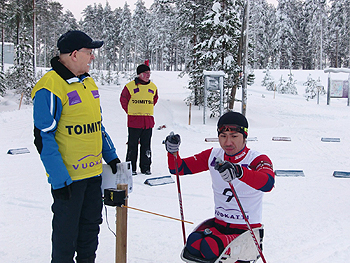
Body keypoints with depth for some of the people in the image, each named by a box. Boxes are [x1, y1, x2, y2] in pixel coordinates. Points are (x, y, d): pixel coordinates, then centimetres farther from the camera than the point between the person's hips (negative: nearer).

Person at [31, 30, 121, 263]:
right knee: (66, 231, 7)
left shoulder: (88, 82, 9)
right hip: (68, 176, -8)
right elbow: (44, 137, -17)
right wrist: (59, 179, -19)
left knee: (91, 224, 19)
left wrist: (111, 156, 16)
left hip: (93, 172, 8)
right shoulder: (51, 87, -16)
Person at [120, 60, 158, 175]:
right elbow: (123, 100, 7)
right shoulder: (130, 86, -5)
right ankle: (131, 168, 10)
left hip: (148, 121, 4)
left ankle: (145, 168, 16)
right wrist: (131, 112, 11)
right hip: (134, 121, -4)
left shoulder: (153, 87, 9)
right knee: (132, 145, 1)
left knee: (146, 146, 8)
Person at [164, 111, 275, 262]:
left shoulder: (257, 160, -12)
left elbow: (268, 183, -35)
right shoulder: (213, 156, 3)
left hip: (247, 229, -4)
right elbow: (179, 168, 5)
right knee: (193, 243, -25)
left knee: (209, 248, -27)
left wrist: (239, 172, -54)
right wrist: (173, 152, -18)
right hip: (219, 224, 4)